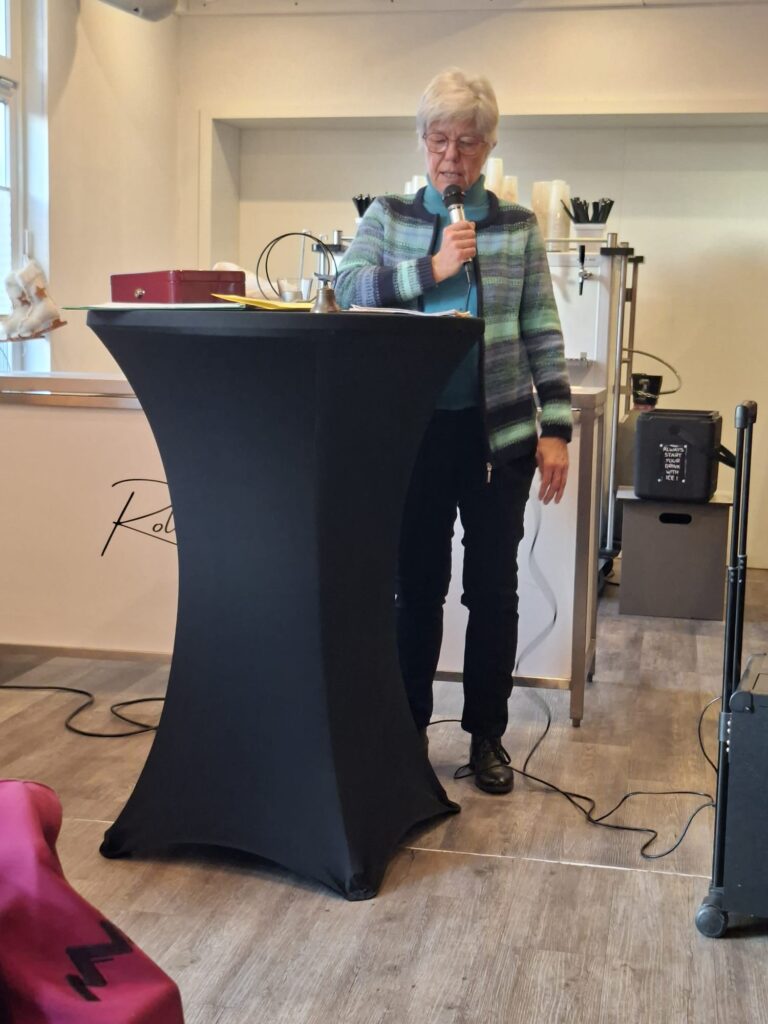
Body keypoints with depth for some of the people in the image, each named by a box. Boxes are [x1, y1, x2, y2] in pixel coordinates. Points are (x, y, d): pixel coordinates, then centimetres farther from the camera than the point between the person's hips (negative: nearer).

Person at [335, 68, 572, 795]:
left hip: (498, 431, 0)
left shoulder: (518, 226, 6)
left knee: (492, 585, 7)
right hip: (414, 429, 0)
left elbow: (542, 333, 3)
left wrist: (556, 429, -3)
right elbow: (348, 288, -7)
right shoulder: (387, 216, 7)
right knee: (416, 583, 8)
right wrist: (432, 269, -16)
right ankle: (409, 727, 23)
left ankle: (486, 734, 21)